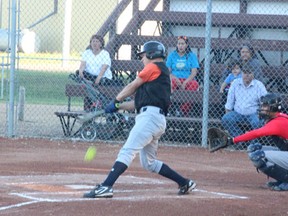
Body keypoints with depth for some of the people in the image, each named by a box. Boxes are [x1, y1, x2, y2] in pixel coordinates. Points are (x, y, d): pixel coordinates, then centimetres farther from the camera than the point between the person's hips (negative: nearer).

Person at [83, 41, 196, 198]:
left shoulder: (154, 67, 1)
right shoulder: (163, 73, 27)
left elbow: (132, 86, 5)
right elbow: (140, 102, 24)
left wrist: (116, 101, 17)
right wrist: (119, 107, 19)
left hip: (150, 116, -10)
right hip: (155, 118, 10)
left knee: (127, 151, -20)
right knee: (149, 163, 18)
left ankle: (106, 187, -32)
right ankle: (185, 183, 21)